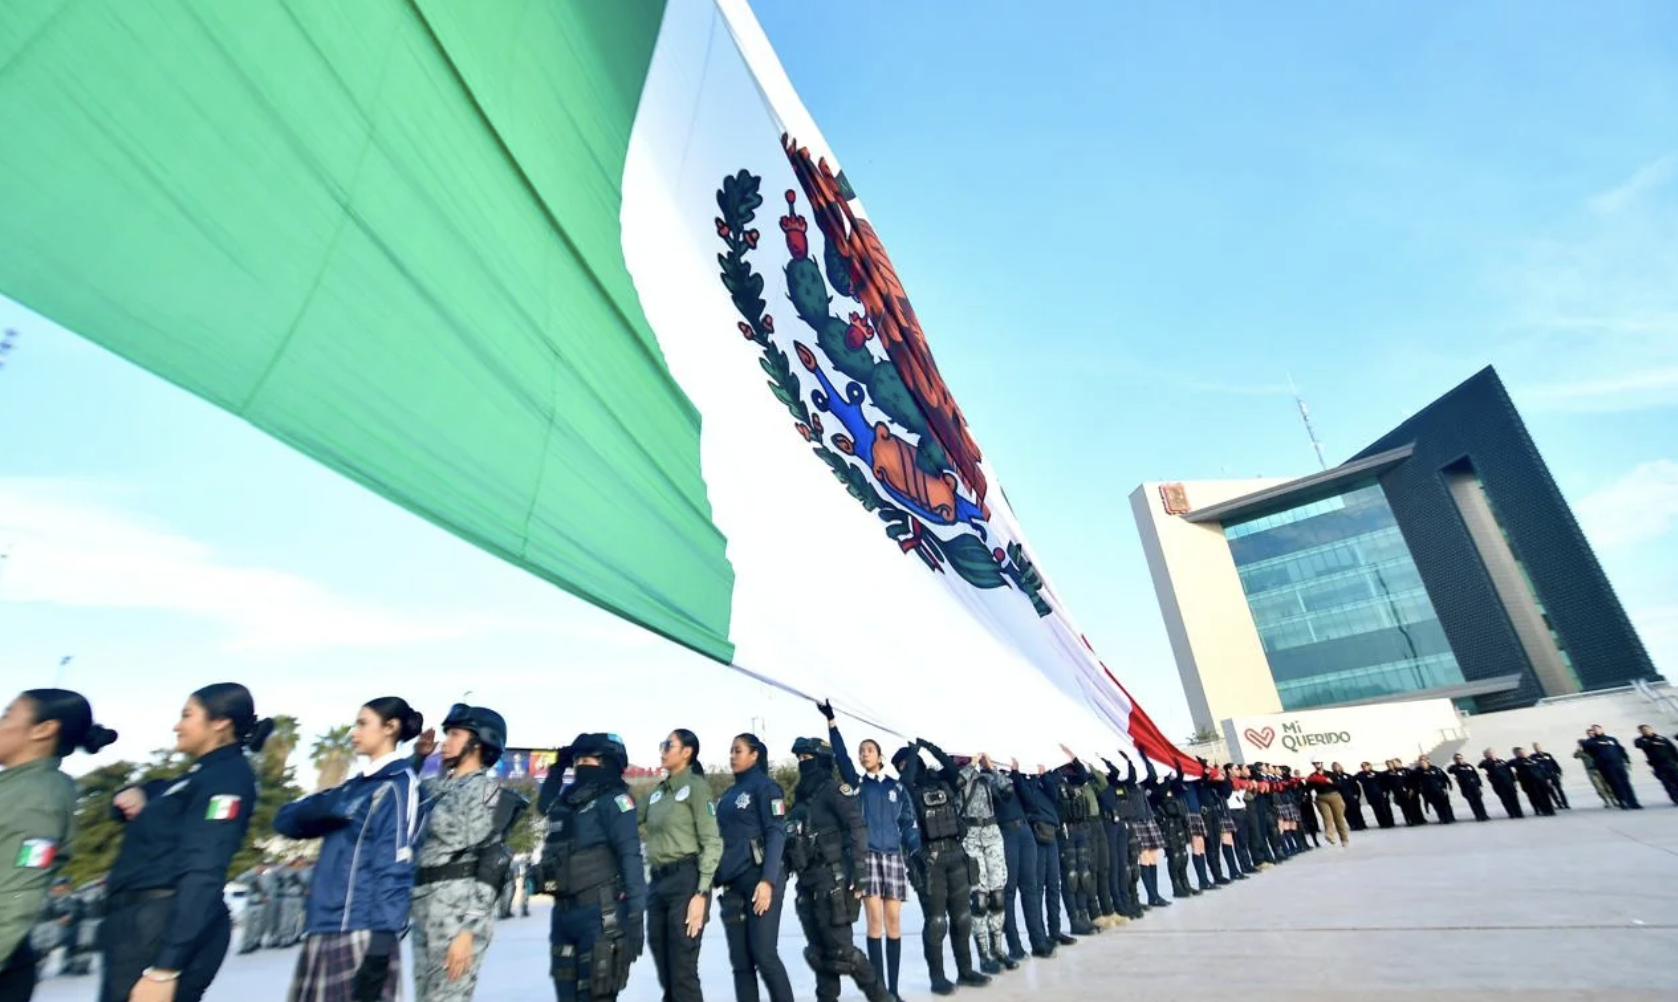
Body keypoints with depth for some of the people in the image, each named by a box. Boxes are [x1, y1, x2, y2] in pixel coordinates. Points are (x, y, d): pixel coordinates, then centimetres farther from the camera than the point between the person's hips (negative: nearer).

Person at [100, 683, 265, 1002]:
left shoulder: (228, 776, -14)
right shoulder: (199, 775, 16)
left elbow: (203, 872, -21)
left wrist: (165, 968, -25)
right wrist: (131, 795, 6)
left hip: (168, 927, -9)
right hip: (141, 920, 9)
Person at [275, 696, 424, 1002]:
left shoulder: (398, 786, -11)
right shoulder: (355, 785, 16)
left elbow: (394, 869, -16)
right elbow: (286, 821, 9)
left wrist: (380, 947, -20)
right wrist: (326, 804, -12)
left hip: (361, 935, -8)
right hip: (323, 931, 8)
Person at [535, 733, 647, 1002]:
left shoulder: (613, 799, -10)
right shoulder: (568, 800, 12)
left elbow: (631, 857, -16)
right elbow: (544, 804, 36)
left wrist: (635, 916, -21)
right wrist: (557, 768, 22)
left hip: (599, 912, -8)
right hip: (563, 911, 8)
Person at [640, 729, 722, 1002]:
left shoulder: (696, 785, -6)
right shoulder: (657, 791, 14)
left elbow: (712, 842, -12)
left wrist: (701, 893, -19)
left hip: (685, 880, -7)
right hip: (657, 883, 7)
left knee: (682, 972, -3)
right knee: (664, 973, 14)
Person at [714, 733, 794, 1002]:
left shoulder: (765, 786, -4)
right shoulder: (728, 794, 17)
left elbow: (777, 834, -12)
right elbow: (722, 838, 18)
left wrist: (768, 880, -21)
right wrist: (720, 879, 14)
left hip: (760, 877, -7)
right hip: (733, 882, 7)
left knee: (763, 954, -8)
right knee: (739, 960, 7)